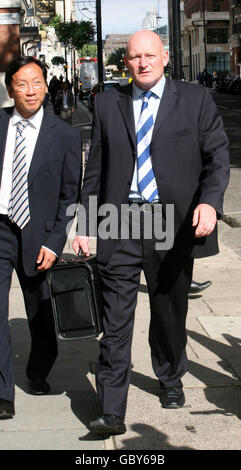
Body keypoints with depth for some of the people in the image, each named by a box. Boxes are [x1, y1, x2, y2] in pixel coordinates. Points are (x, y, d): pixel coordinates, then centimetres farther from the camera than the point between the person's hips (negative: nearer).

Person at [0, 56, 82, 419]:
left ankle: (38, 374, 38)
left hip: (37, 234, 0)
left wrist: (54, 242, -5)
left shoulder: (65, 136, 1)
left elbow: (70, 196, 2)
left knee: (42, 315, 12)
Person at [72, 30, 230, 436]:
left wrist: (209, 201, -18)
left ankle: (170, 379, 40)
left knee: (170, 311, 15)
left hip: (174, 221, 0)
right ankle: (111, 412, 0)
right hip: (120, 223, 0)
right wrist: (85, 223, 6)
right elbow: (95, 169, 10)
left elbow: (217, 154, -1)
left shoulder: (195, 99, 4)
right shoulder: (107, 103, 9)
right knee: (115, 319, -5)